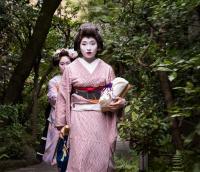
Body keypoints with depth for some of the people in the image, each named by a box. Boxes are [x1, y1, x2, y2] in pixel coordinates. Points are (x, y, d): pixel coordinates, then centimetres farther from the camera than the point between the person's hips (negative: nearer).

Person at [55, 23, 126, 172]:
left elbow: (114, 94, 8)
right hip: (80, 119, -1)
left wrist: (120, 102, -15)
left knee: (101, 159, 1)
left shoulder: (107, 69, 7)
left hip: (102, 119, 1)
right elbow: (63, 98, 5)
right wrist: (61, 124, 1)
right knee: (81, 159, -5)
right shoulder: (71, 69, 4)